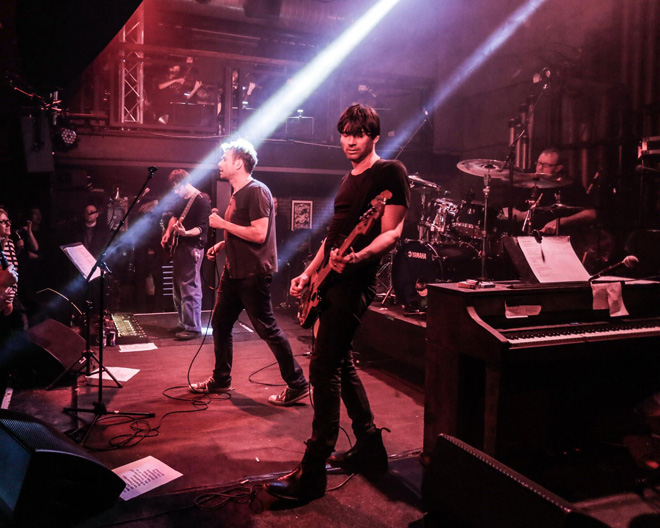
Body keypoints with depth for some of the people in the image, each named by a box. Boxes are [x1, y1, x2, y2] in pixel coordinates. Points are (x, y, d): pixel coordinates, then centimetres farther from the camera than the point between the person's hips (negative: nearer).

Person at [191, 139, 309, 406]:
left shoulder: (257, 191, -15)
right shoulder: (237, 193, 16)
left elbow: (259, 234, -24)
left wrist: (223, 224, -17)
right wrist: (221, 245, 12)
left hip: (253, 273, -10)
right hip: (234, 271, 10)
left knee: (267, 329, -5)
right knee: (220, 323, 15)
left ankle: (297, 385, 5)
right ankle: (220, 379, 30)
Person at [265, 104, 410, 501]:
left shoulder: (390, 172, -7)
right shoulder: (349, 179, 20)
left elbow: (392, 233, -16)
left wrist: (357, 257, -33)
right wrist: (308, 273, 18)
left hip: (355, 283, -10)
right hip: (333, 281, 10)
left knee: (323, 369, -11)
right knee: (342, 364, 14)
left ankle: (313, 474, -5)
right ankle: (370, 449, 27)